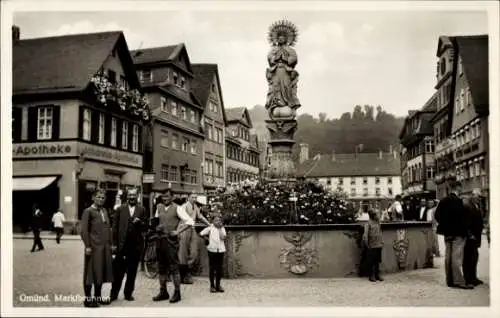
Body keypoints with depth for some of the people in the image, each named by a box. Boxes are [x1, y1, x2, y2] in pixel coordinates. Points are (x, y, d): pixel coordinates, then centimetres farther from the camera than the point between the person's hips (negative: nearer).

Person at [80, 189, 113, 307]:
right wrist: (87, 246, -15)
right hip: (94, 247, -7)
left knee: (101, 272, 12)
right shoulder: (88, 211, -5)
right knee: (91, 273, 0)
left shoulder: (105, 211, 16)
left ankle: (97, 297, 24)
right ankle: (88, 299, 9)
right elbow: (84, 230, -10)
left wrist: (110, 244, 12)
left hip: (105, 247, 7)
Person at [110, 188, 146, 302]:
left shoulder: (141, 210, 8)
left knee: (132, 271, 7)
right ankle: (114, 293, 12)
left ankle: (128, 293, 18)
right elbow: (115, 227, 3)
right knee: (118, 271, 1)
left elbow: (146, 225, 9)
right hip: (122, 244, -1)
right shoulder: (120, 209, 5)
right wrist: (114, 244, -2)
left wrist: (139, 222, -13)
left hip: (136, 244, 1)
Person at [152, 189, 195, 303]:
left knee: (174, 267, -2)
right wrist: (157, 227, 3)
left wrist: (177, 231, -16)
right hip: (160, 239, 6)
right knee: (161, 267, 11)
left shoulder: (177, 208, -6)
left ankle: (177, 293, 6)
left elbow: (190, 221, -11)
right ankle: (163, 292, 21)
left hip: (171, 240, -6)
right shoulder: (159, 207, 11)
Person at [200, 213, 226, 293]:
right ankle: (212, 285, 12)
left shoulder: (222, 229, 5)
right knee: (212, 268, 3)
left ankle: (218, 285, 18)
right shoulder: (210, 228, -1)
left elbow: (223, 237, -11)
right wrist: (207, 239, -1)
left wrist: (220, 228, -9)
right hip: (212, 250, -2)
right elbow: (201, 234, -6)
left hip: (221, 250, 2)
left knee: (219, 268, 6)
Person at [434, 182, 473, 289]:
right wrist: (465, 230, -8)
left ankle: (450, 280, 17)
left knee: (448, 256, 11)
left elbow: (437, 215, 8)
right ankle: (459, 281, -4)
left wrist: (445, 226, 13)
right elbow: (461, 217, -19)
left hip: (447, 232, 7)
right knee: (457, 257, -6)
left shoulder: (443, 201, 6)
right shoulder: (457, 201, -16)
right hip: (457, 233, -7)